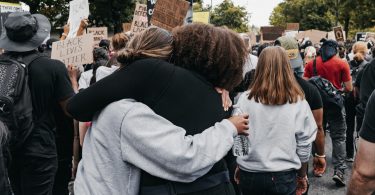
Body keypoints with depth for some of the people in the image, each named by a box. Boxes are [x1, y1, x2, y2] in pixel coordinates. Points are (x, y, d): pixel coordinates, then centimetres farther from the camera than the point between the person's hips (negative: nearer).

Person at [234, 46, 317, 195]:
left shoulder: (246, 99, -10)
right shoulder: (298, 102, -9)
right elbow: (304, 145, -3)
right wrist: (302, 176, 12)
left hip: (249, 173, 1)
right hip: (283, 176, 0)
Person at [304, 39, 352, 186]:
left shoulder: (311, 64, -1)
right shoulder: (342, 64, -6)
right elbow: (349, 88, -6)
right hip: (335, 103, -2)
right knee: (338, 137, 4)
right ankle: (339, 170, -4)